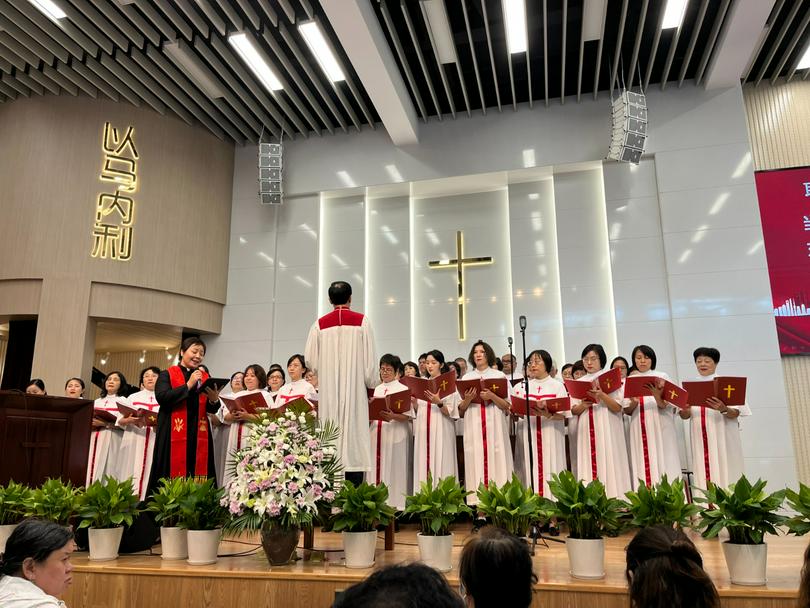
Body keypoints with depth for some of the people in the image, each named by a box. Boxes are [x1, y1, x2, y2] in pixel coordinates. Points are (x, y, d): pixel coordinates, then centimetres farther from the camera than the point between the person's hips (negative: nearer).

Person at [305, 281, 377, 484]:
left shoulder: (320, 324, 4)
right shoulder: (362, 321, 0)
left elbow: (310, 360, 3)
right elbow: (370, 358, -2)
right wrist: (372, 383, 11)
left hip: (328, 391, 2)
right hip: (355, 389, -2)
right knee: (354, 431, -2)